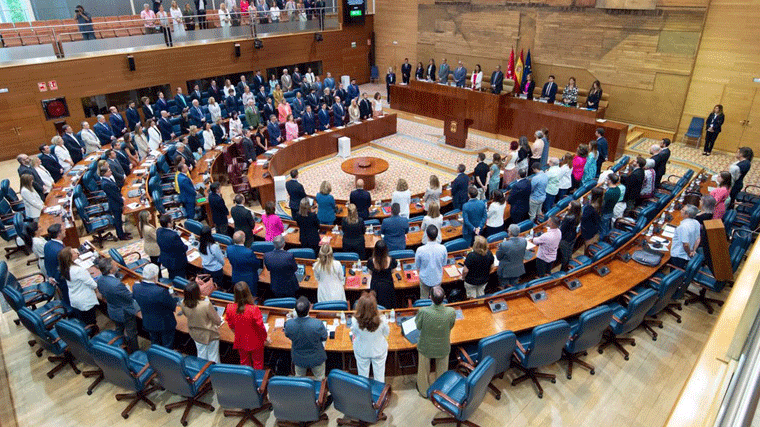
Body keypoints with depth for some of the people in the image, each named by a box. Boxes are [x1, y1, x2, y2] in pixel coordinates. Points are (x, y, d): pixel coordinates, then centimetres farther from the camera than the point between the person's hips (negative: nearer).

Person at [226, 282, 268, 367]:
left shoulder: (230, 308, -21)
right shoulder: (253, 309, -33)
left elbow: (231, 326, -2)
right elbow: (260, 327, -21)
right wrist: (265, 337, -1)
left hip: (240, 342, 3)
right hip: (255, 343, -3)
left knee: (244, 363, 27)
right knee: (258, 363, 22)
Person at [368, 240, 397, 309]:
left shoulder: (370, 261, -24)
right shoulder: (392, 260, -24)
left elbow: (370, 272, -4)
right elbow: (392, 272, -5)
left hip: (375, 286, 0)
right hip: (388, 286, 0)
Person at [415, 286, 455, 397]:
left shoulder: (423, 312, -35)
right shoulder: (451, 312, -30)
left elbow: (418, 326, -14)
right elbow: (451, 327, -9)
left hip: (426, 347, -1)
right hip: (443, 348, 1)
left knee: (424, 369, 28)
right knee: (442, 370, 30)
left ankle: (424, 391, 52)